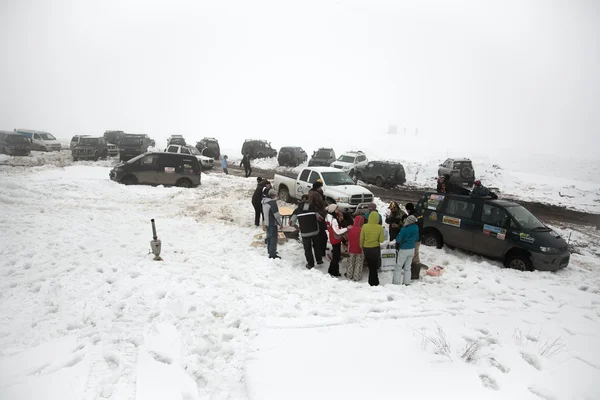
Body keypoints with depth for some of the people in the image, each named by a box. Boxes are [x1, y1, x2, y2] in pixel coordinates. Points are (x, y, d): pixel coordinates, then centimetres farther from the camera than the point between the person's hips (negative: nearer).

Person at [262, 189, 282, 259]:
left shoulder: (264, 201, 4)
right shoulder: (273, 202, -24)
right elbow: (276, 215, -21)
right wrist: (280, 223, -9)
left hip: (266, 222, 9)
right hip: (272, 223, -9)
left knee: (269, 237, 21)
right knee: (273, 238, 0)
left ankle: (270, 251, 35)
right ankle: (272, 254, 4)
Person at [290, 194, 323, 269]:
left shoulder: (297, 210, -2)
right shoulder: (312, 207, -5)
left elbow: (291, 221, -5)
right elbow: (319, 217, -8)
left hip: (304, 232, -1)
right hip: (315, 231, 1)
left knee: (307, 248, 10)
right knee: (317, 246, 23)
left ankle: (310, 264, 14)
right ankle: (319, 260, 34)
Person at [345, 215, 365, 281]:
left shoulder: (351, 229, -7)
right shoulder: (362, 230, -21)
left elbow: (349, 240, 5)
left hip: (352, 249, 4)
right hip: (359, 249, -4)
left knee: (351, 263, 18)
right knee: (358, 264, 9)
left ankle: (349, 275, 27)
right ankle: (357, 277, 13)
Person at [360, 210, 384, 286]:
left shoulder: (364, 226, -12)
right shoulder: (380, 227, -15)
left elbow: (361, 238, -4)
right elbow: (381, 240, -11)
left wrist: (361, 246, 12)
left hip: (366, 248, 1)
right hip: (375, 248, -1)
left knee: (371, 266, 18)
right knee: (374, 266, 13)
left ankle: (373, 282, 29)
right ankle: (373, 282, 19)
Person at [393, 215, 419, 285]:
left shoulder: (404, 229, -22)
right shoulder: (416, 228, -5)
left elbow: (398, 240, -16)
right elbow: (416, 239, 9)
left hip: (404, 250, -5)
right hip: (412, 249, 5)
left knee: (398, 267, 7)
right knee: (408, 267, 16)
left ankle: (396, 282, 7)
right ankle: (407, 282, 19)